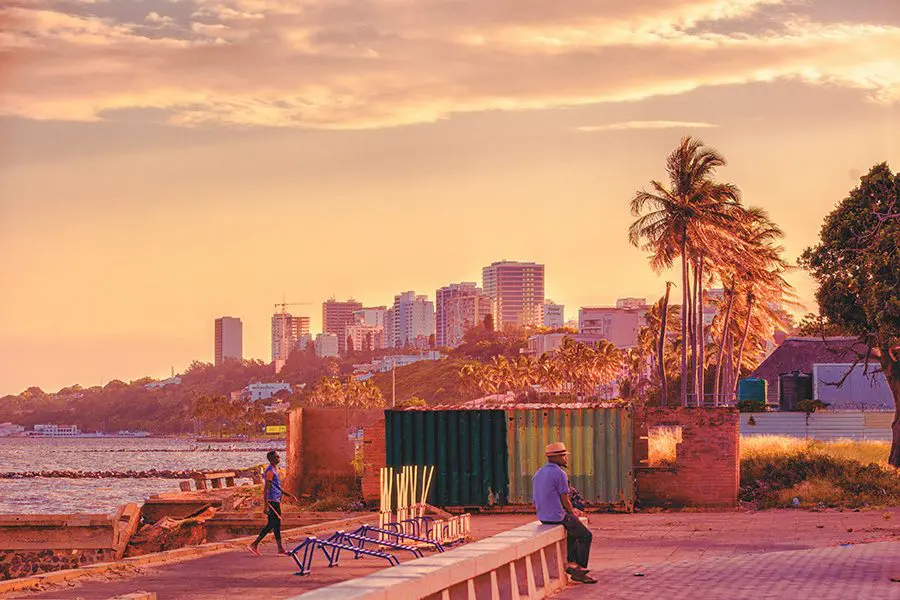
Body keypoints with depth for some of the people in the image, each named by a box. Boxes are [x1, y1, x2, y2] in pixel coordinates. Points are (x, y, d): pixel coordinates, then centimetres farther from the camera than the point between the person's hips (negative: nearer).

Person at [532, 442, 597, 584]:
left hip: (542, 517, 8)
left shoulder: (538, 474, 10)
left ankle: (571, 563, 26)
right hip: (559, 516, -8)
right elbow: (565, 501, -14)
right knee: (586, 535, 11)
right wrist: (573, 515, 6)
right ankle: (580, 571, 10)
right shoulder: (560, 474, -16)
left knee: (574, 531, 32)